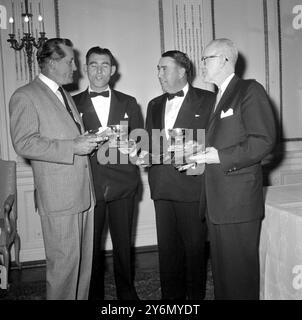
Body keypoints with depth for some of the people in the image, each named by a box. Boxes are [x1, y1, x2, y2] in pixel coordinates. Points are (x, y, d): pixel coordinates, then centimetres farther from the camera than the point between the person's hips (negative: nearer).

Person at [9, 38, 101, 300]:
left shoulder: (65, 95, 22)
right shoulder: (25, 96, -6)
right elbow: (24, 144, -15)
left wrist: (87, 141, 10)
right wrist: (73, 147, -18)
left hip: (84, 192, 8)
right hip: (58, 197, -8)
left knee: (84, 261, 13)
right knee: (64, 264, -1)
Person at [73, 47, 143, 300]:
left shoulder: (128, 103, 13)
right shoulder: (73, 103, 8)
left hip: (123, 184, 1)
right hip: (88, 185, -1)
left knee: (123, 243, 8)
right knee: (90, 245, 4)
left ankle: (127, 292, 27)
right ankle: (94, 294, 24)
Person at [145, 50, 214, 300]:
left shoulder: (207, 100, -1)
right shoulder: (154, 105, 17)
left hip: (192, 187, -5)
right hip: (162, 187, 5)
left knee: (194, 248, 6)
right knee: (167, 249, 13)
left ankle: (195, 295, 25)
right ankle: (170, 296, 28)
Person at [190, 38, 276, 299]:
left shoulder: (250, 90, -7)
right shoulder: (216, 98, 20)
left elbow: (264, 140, -16)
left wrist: (221, 157, -20)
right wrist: (200, 158, 6)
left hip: (239, 199, -8)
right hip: (216, 199, 8)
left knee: (239, 267, 1)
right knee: (220, 265, 17)